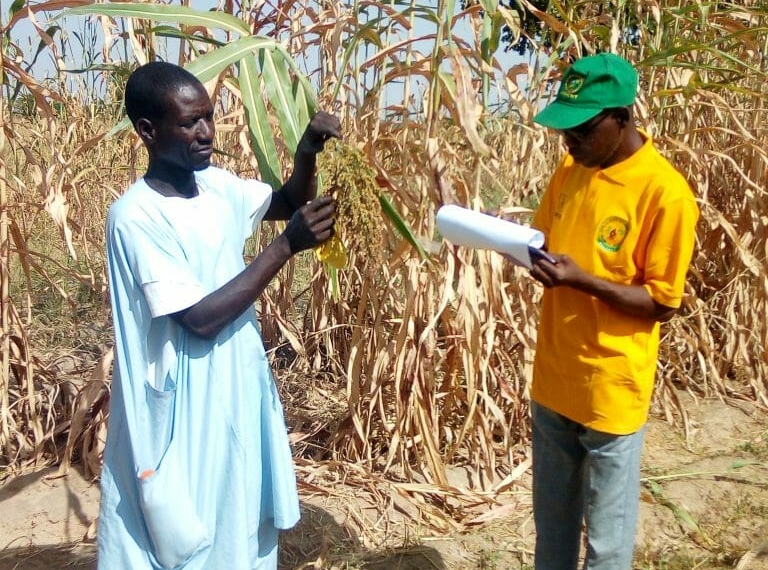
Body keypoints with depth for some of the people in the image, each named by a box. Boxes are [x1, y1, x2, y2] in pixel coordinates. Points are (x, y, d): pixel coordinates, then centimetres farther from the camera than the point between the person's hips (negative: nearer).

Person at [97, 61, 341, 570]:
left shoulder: (218, 185, 0)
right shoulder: (135, 216, -20)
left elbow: (287, 202, 15)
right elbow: (201, 318, -24)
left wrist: (308, 152, -6)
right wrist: (287, 246, -24)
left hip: (239, 392, 7)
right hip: (186, 409, -7)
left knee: (242, 528, 21)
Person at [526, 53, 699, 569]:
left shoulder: (665, 191, -16)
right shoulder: (570, 171, 4)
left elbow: (662, 303, -14)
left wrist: (583, 280, -26)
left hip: (609, 391, -6)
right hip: (553, 379, 6)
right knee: (551, 522, 21)